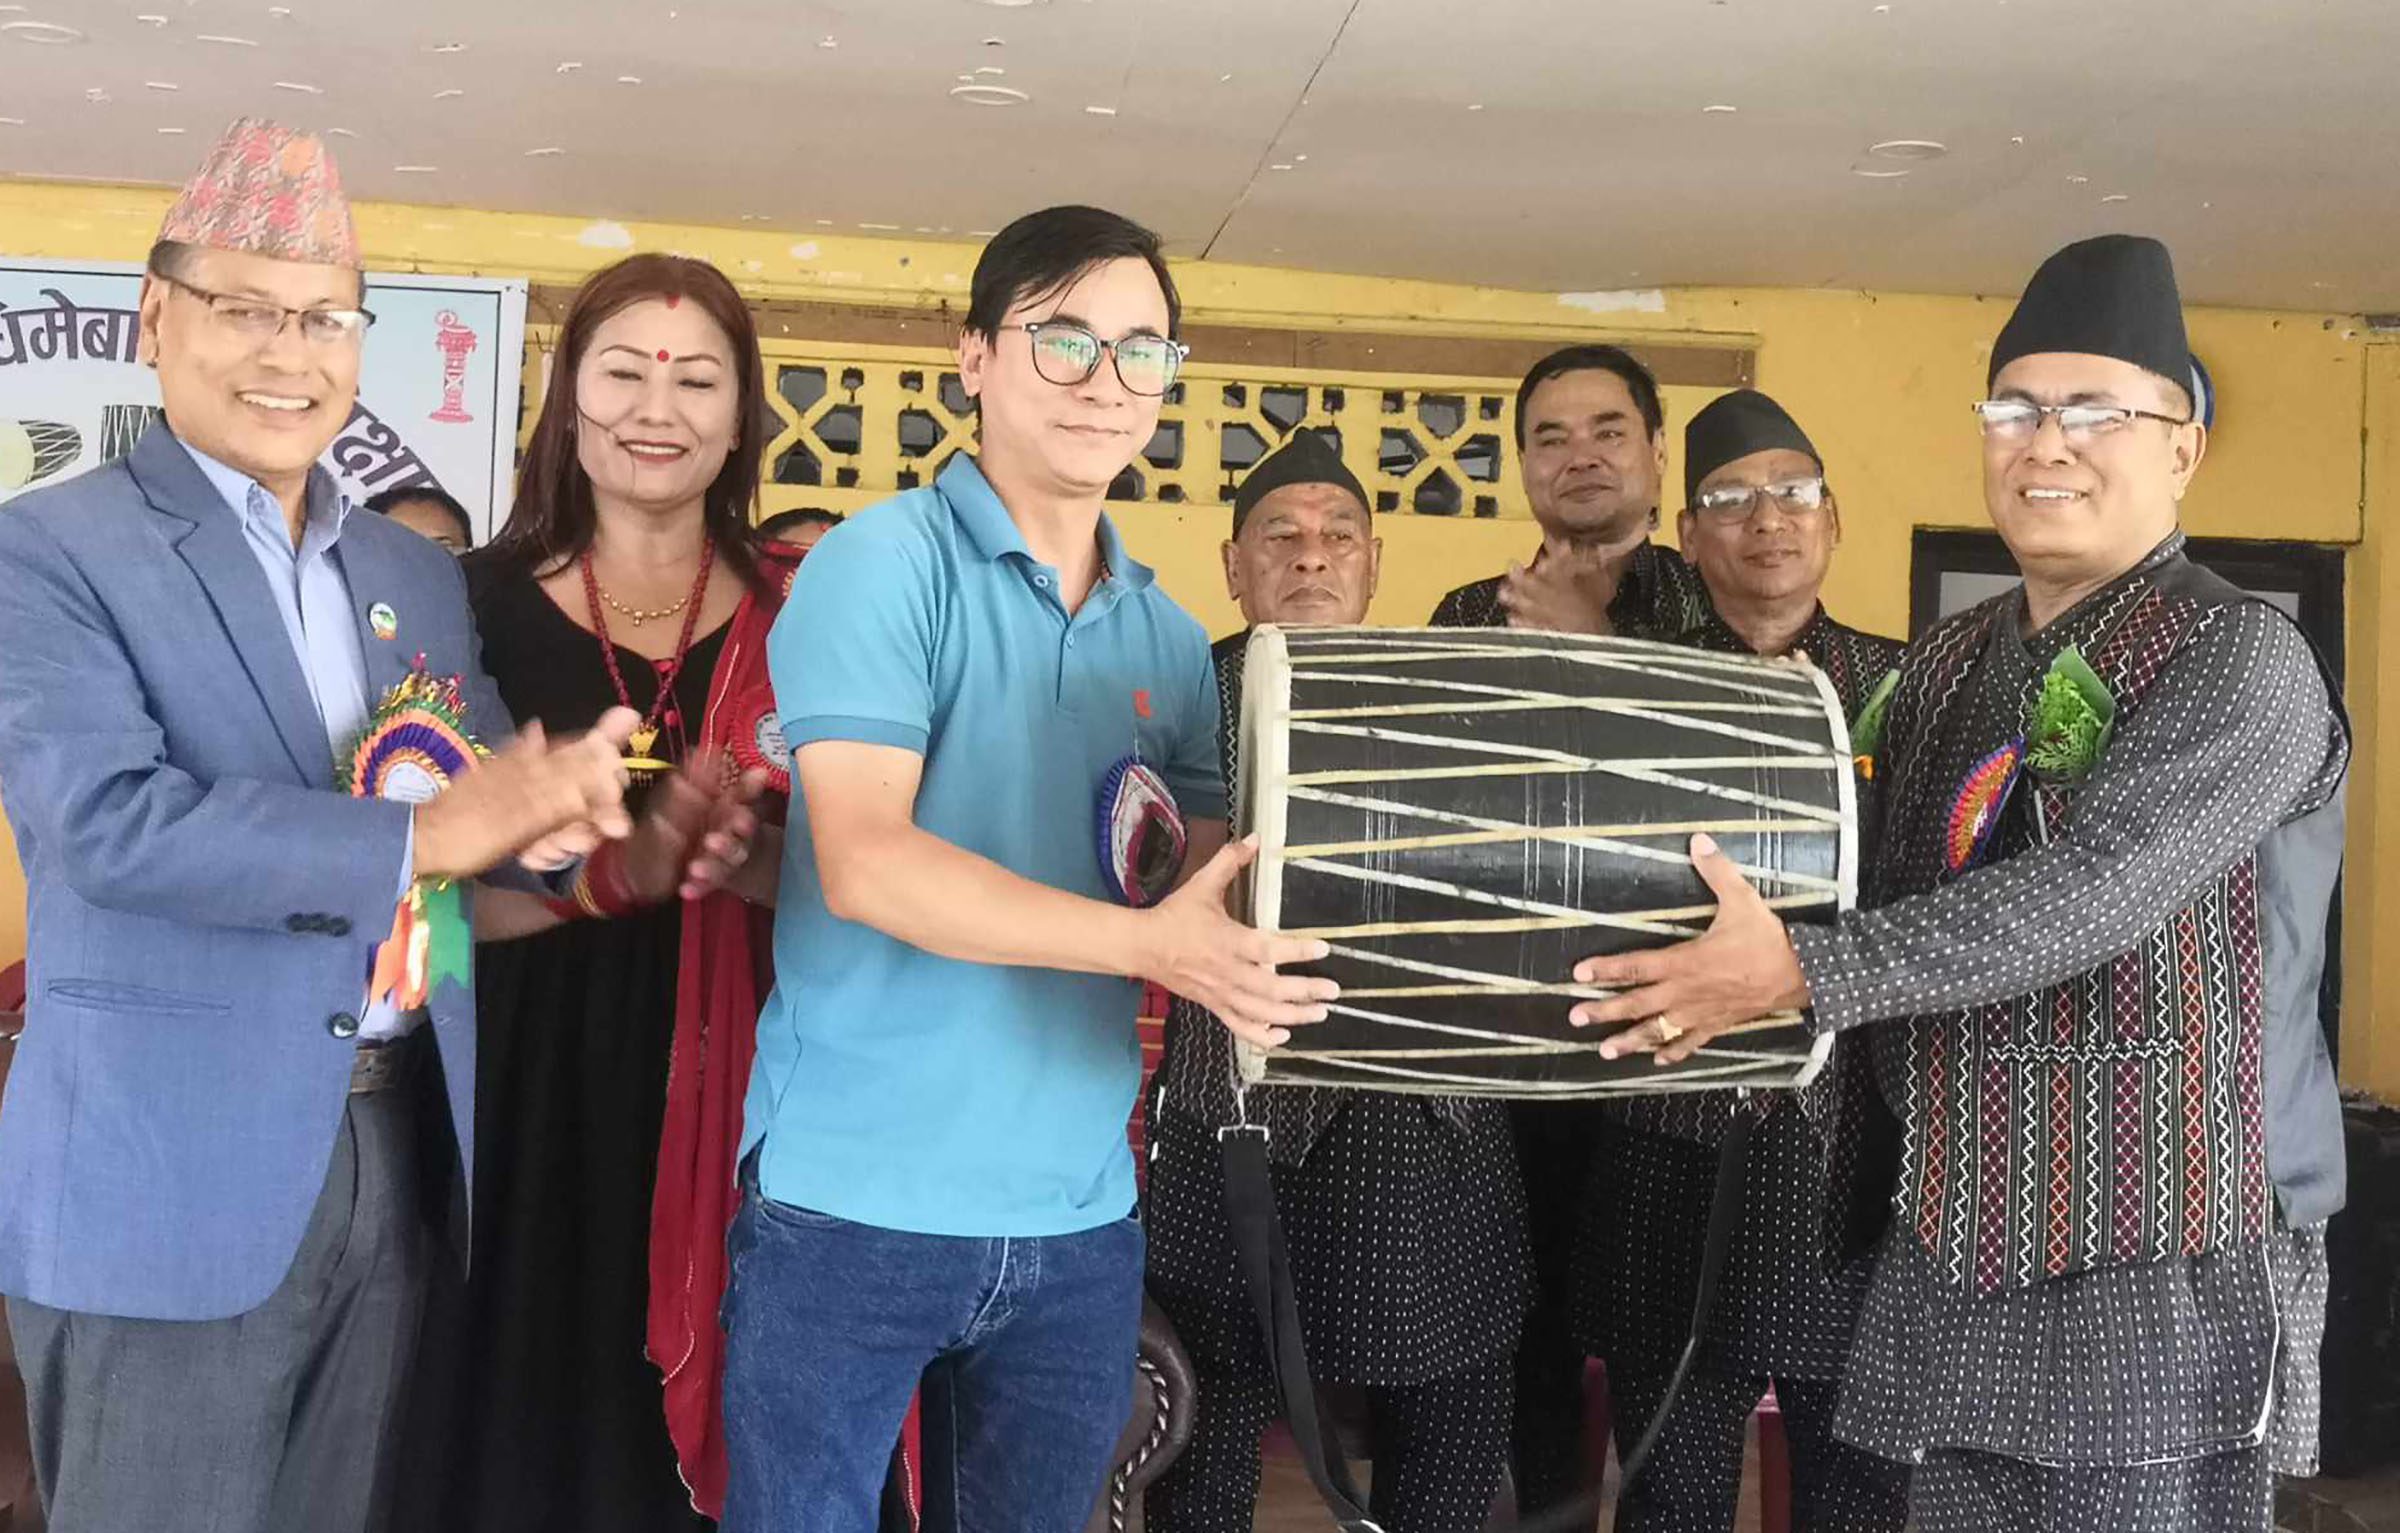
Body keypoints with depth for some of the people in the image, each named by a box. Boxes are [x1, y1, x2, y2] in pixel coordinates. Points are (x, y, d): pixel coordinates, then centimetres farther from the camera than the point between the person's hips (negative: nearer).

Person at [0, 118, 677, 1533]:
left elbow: (491, 783, 10)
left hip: (400, 1158, 6)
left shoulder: (420, 572, 13)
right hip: (168, 1179, -5)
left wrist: (553, 810, -14)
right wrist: (420, 835, -24)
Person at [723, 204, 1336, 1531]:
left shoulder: (1169, 637, 10)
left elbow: (1216, 892, 11)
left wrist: (1256, 949, -13)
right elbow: (863, 862, -20)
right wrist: (1146, 941, -29)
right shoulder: (882, 562, -8)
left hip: (1078, 1217, 5)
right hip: (854, 1200, -5)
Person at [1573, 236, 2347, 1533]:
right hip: (1956, 1251, 6)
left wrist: (1798, 971, -26)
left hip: (2164, 1270, -6)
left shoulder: (2239, 660, -10)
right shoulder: (1946, 664, 10)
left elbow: (2086, 894, -23)